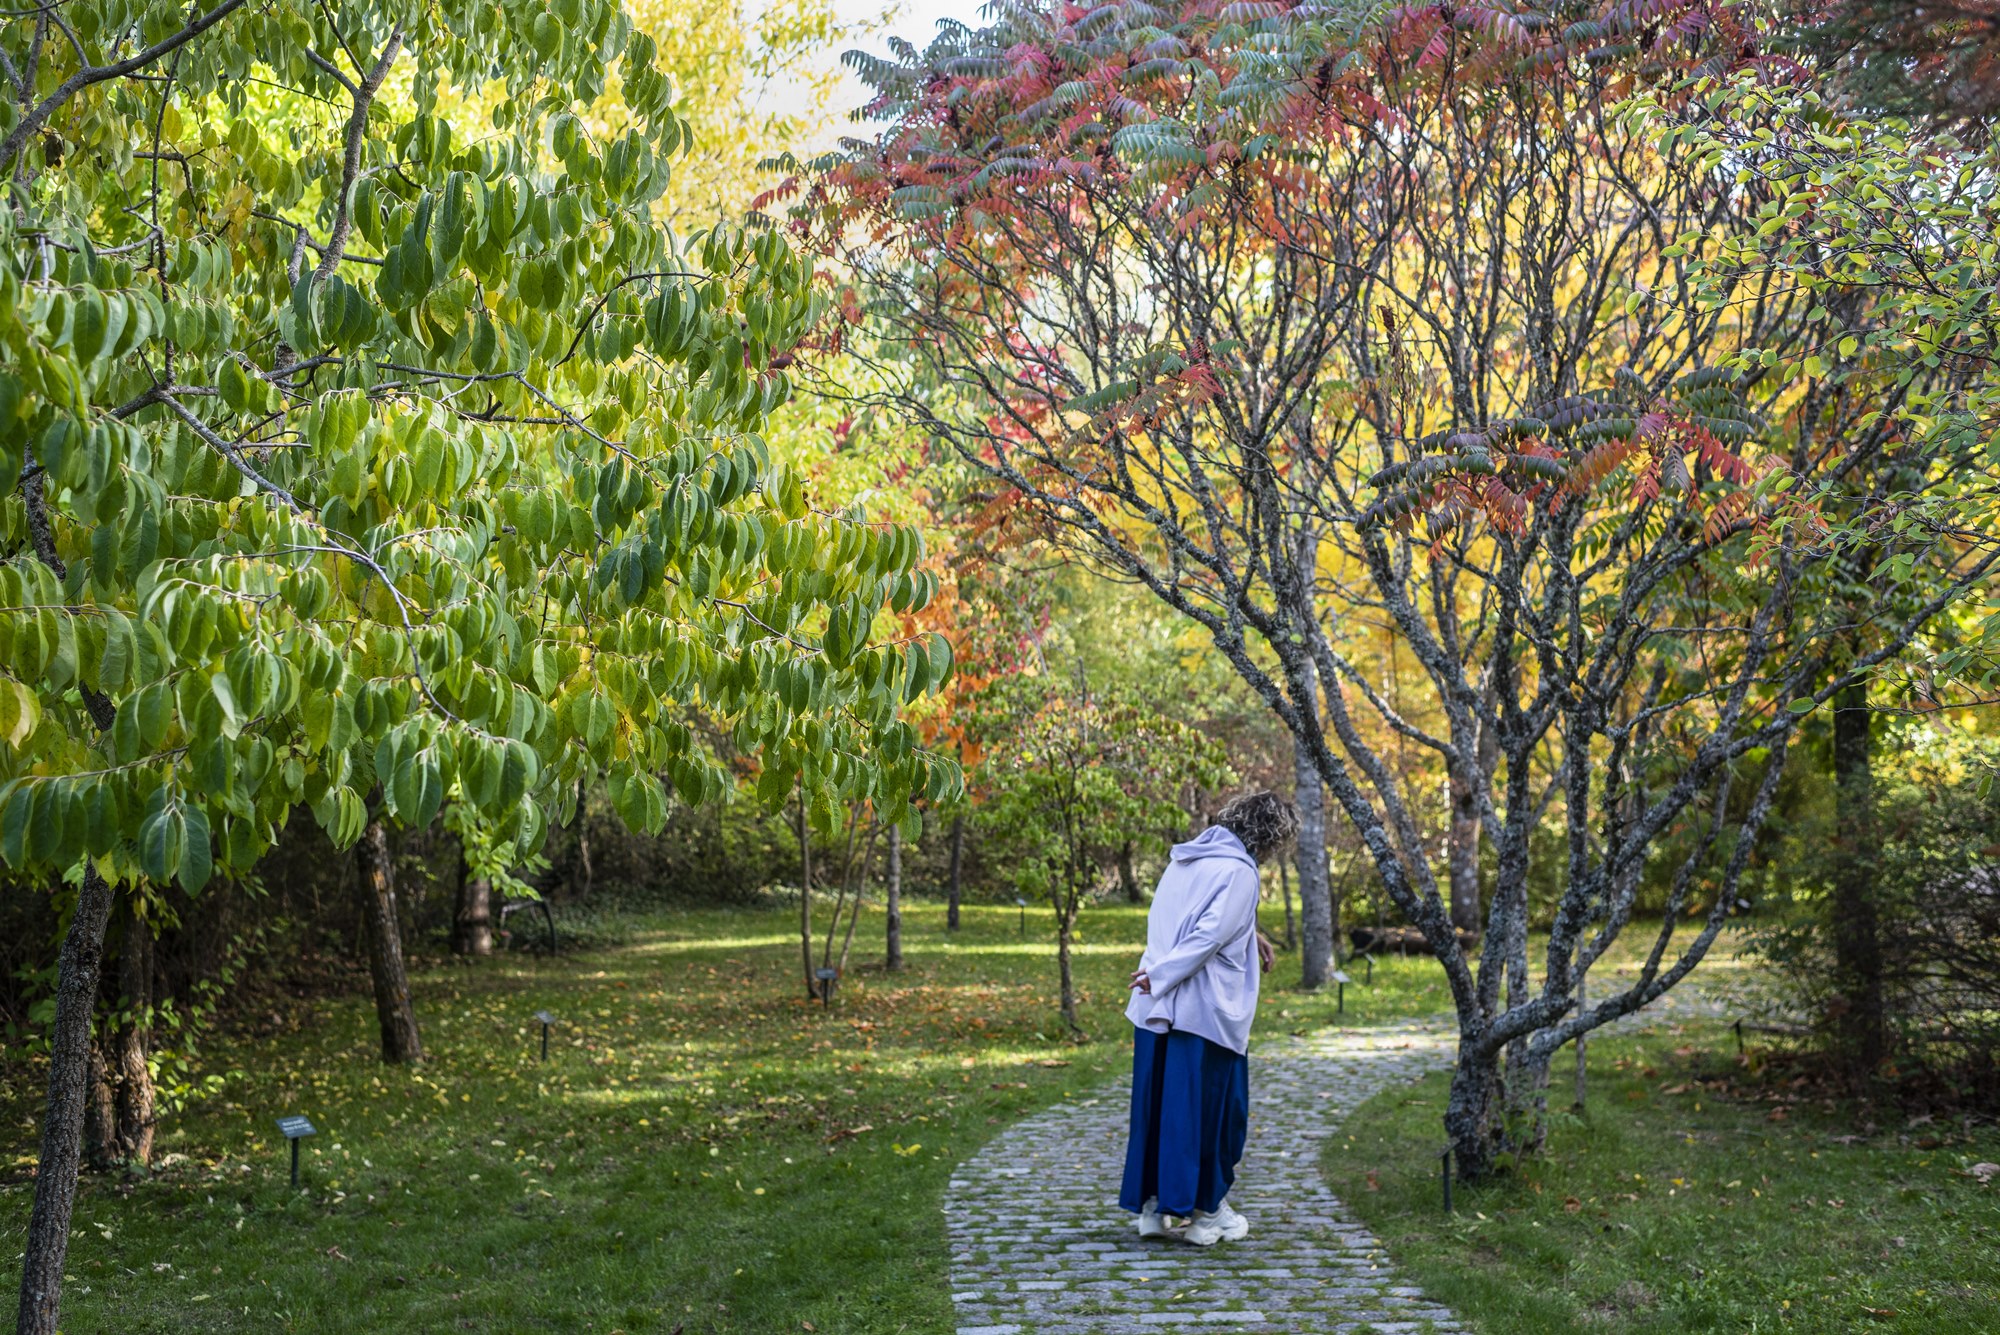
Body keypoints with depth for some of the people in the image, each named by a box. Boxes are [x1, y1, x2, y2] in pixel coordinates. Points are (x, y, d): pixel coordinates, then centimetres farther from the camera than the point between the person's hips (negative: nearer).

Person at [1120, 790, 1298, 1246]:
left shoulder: (1187, 856, 12)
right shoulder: (1238, 871, -12)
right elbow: (1210, 936, -20)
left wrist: (1248, 934, 27)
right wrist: (1162, 975, -14)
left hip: (1156, 1005, 7)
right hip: (1206, 1011, -7)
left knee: (1156, 1104, 12)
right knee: (1211, 1108, 5)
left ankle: (1152, 1207, 19)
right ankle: (1207, 1213, 14)